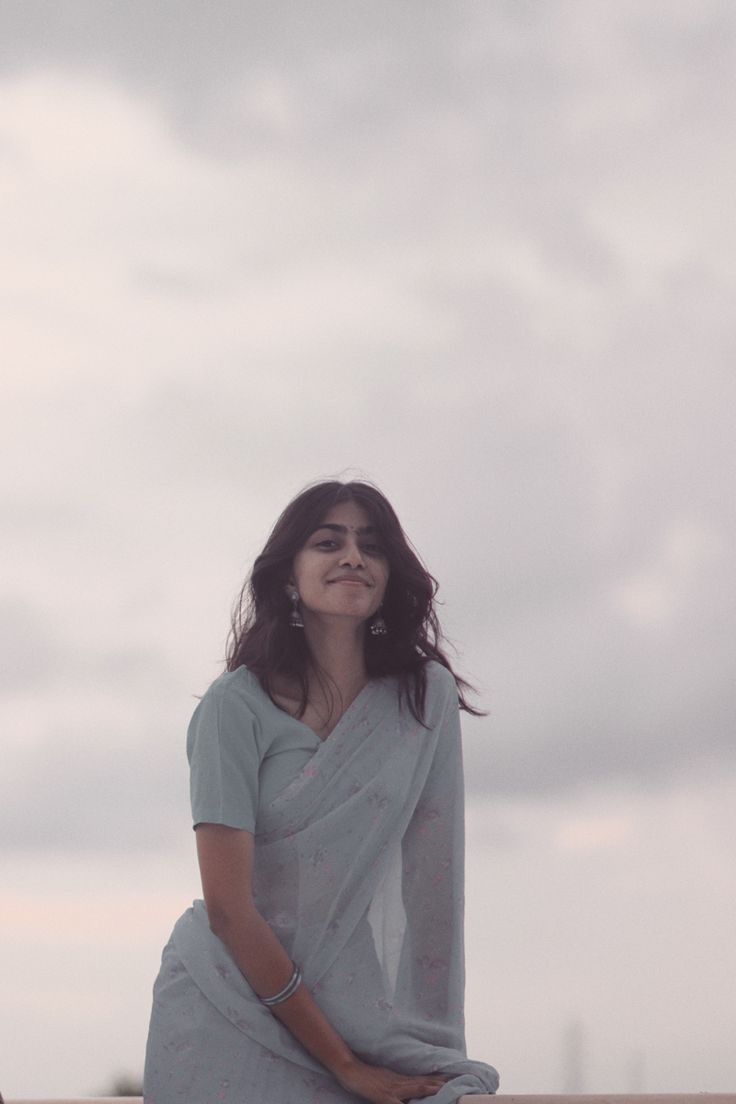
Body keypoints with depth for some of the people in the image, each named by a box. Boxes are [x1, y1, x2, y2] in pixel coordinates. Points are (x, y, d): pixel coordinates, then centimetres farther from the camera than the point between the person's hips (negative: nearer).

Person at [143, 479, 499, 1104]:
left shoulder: (427, 695, -1)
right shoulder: (237, 706, -11)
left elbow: (432, 879, -1)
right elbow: (227, 907, -14)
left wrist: (437, 1052, -6)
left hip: (348, 1000, 3)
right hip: (230, 1007, -3)